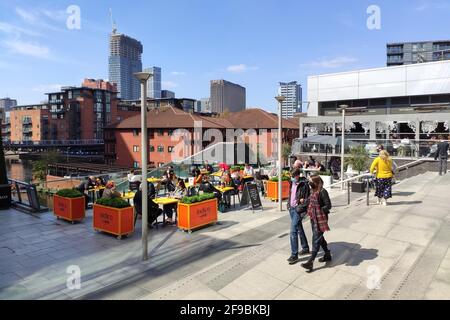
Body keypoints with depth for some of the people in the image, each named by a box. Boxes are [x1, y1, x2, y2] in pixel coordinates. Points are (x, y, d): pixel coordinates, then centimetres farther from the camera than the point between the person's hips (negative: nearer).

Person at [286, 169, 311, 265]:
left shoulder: (304, 184, -14)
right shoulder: (292, 183, 8)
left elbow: (307, 199, -12)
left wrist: (302, 211, -17)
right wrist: (289, 204, 9)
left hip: (298, 209, -8)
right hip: (292, 208, 8)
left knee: (293, 231, -10)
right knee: (299, 229, 19)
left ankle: (294, 255, -2)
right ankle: (305, 248, 36)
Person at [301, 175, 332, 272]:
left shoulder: (322, 192, -18)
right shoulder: (312, 191, 7)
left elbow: (328, 205, -17)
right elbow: (309, 202, 17)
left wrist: (319, 211, -20)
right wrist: (308, 211, 5)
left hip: (320, 219, -9)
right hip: (313, 218, 9)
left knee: (316, 239, -6)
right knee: (319, 237, 20)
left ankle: (311, 261, -5)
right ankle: (327, 254, 37)